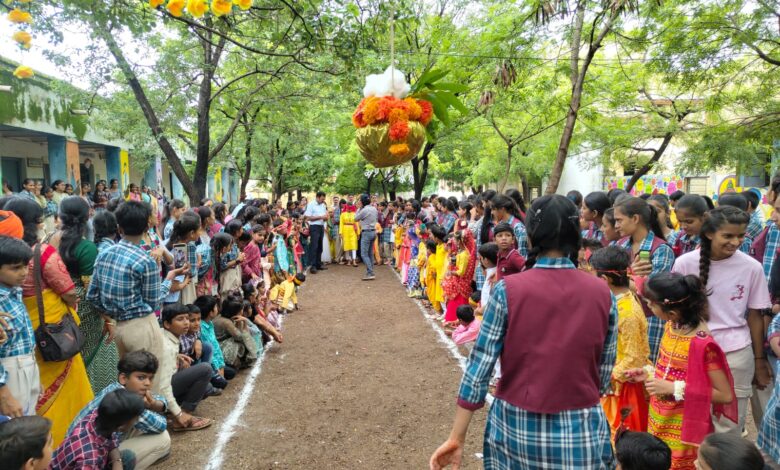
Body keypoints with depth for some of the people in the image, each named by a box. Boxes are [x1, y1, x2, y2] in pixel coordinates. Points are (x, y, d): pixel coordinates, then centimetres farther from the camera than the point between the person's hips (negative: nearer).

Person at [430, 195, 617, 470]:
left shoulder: (507, 290, -13)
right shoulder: (602, 294, -7)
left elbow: (480, 366, -12)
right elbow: (604, 374, 2)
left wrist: (457, 437, -4)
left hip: (516, 426, 0)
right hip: (582, 431, 0)